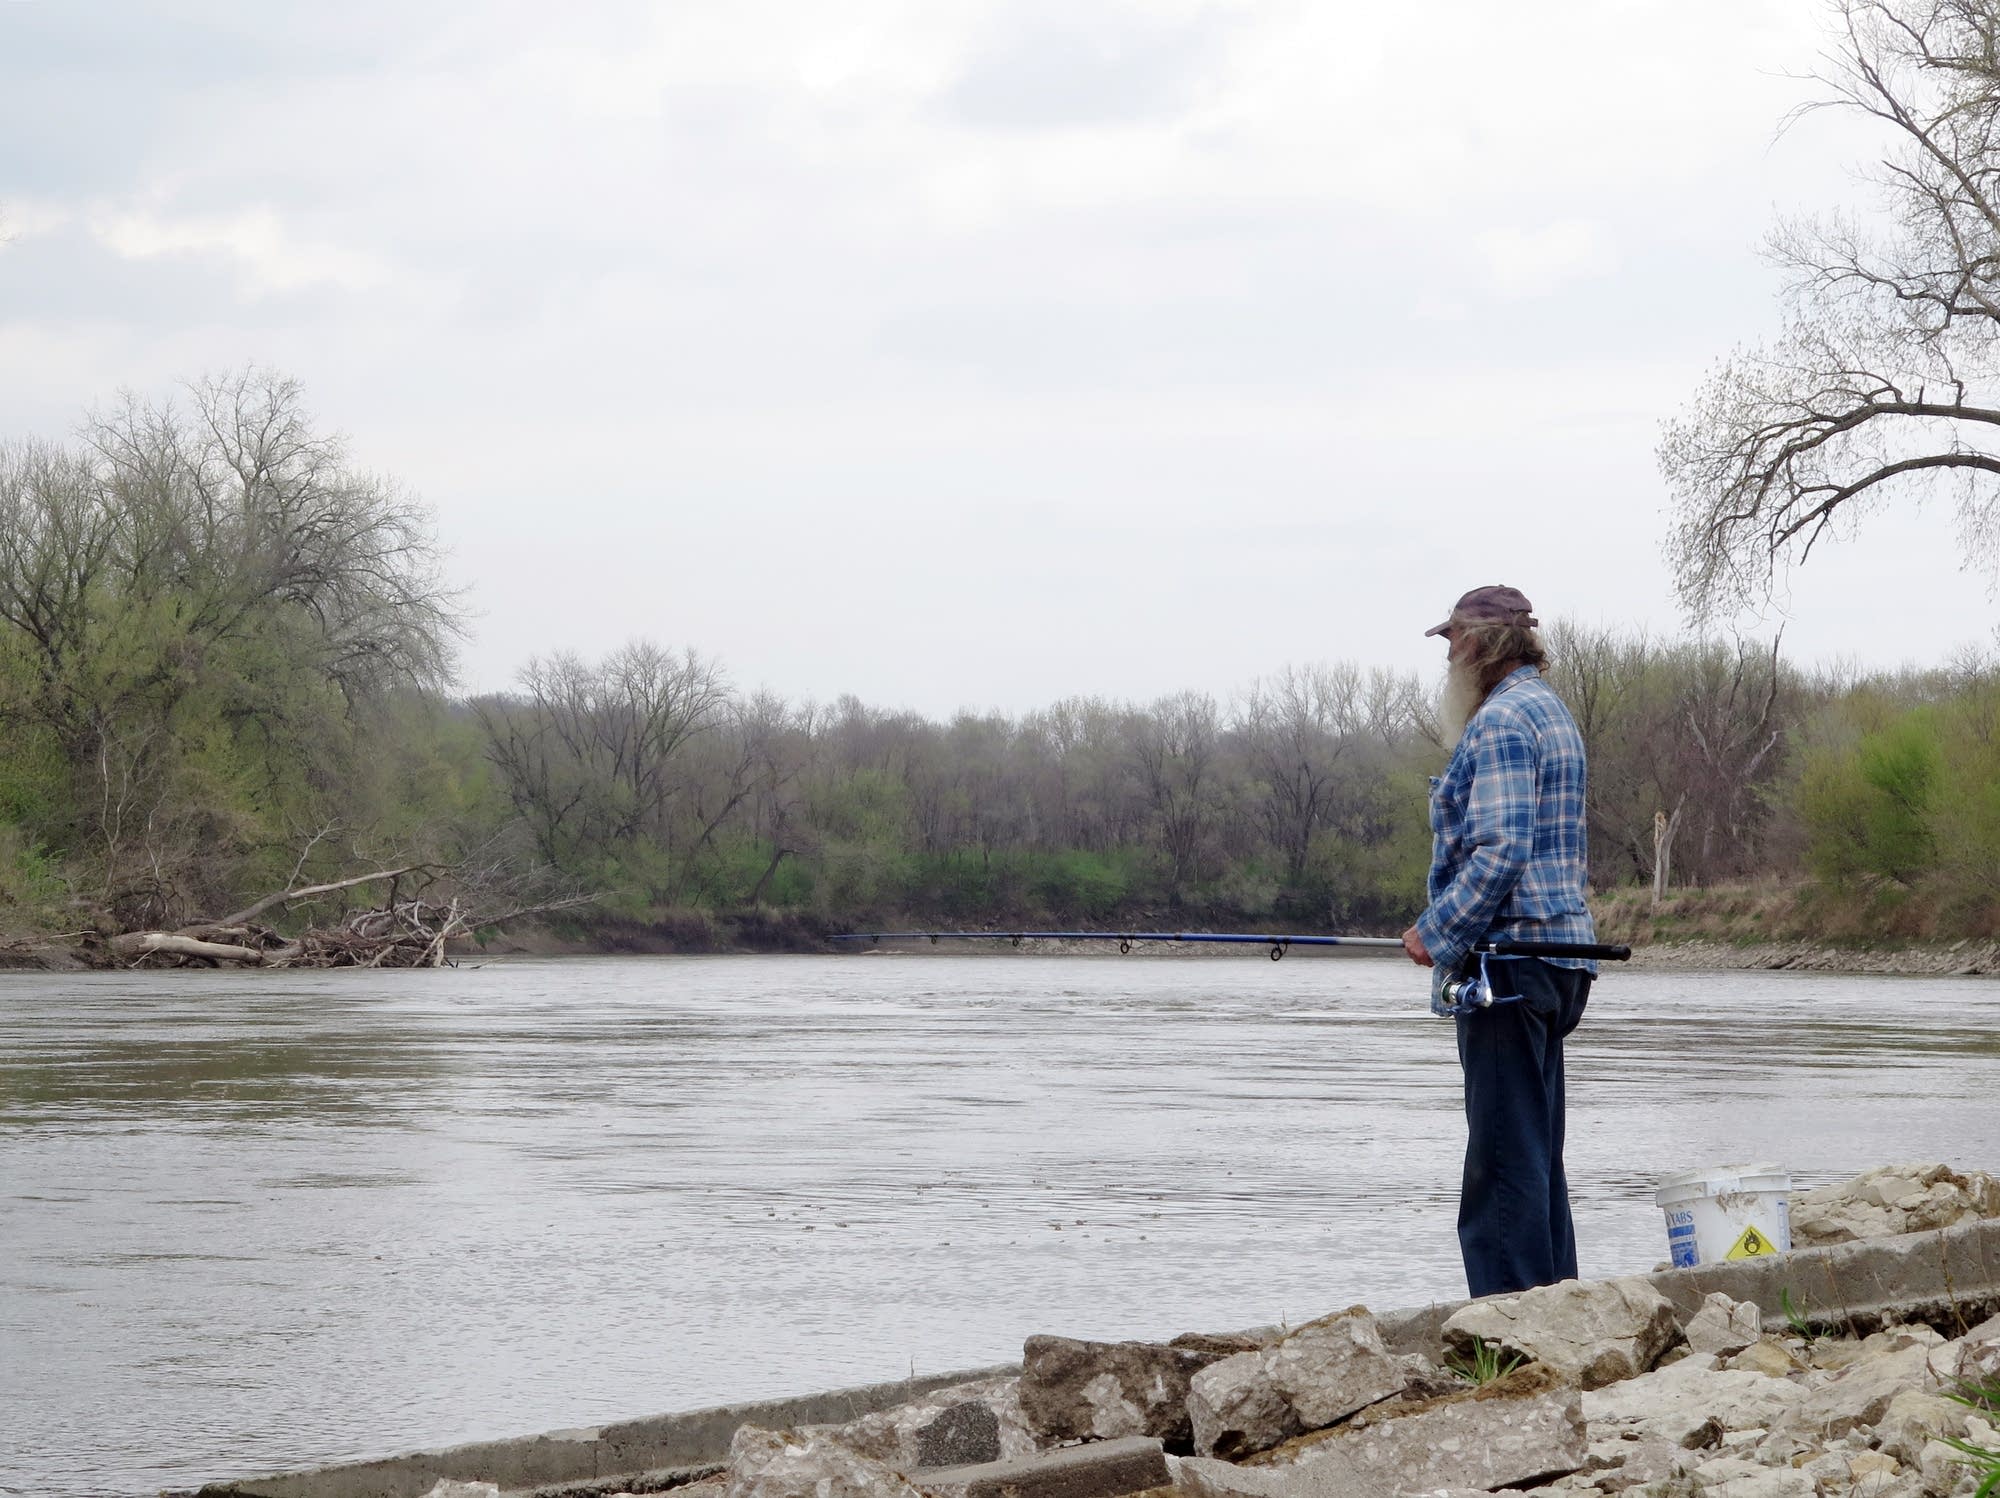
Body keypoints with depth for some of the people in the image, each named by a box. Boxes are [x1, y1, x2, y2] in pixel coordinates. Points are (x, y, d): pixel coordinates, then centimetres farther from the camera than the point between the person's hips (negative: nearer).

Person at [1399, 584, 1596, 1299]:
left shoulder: (1501, 719, -13)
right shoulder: (1550, 711, 21)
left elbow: (1500, 849, -22)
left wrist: (1437, 932, -16)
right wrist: (1450, 927, 20)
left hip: (1509, 950, -10)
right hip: (1556, 951, 11)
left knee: (1505, 1149, -10)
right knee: (1535, 1147, 13)